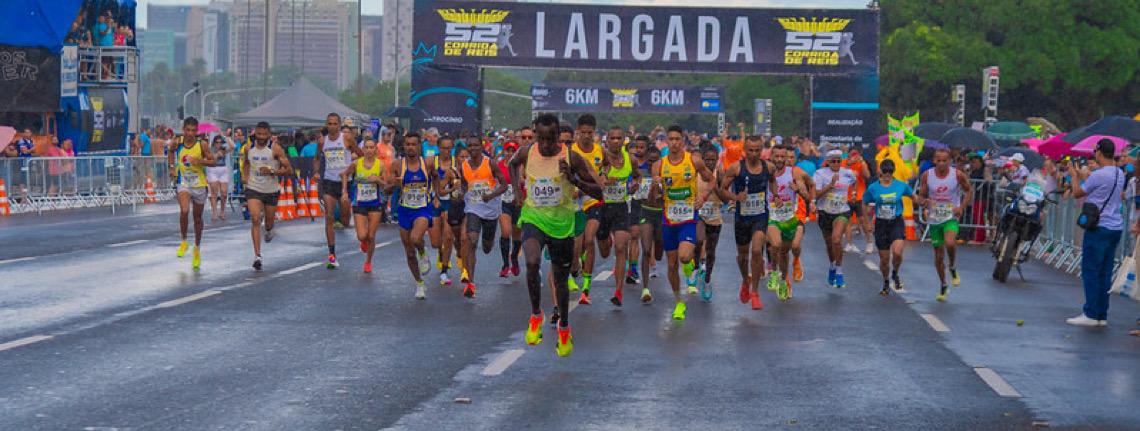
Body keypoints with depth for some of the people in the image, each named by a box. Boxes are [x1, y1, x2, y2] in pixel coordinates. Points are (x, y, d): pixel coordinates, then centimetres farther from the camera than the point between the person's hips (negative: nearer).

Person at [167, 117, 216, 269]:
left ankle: (197, 248, 31)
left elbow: (213, 161, -8)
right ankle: (183, 241, -4)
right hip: (183, 182, 0)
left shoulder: (202, 144, -11)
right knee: (184, 211, -25)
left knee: (197, 218, 12)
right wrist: (172, 167, 7)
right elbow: (171, 151, 17)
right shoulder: (177, 142, -6)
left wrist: (199, 161, -24)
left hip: (199, 184, 0)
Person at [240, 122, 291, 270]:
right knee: (255, 220, -18)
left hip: (271, 191, -1)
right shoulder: (249, 148, 1)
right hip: (253, 189, 1)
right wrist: (244, 176, 7)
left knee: (269, 223, 13)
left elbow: (288, 169, -9)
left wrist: (272, 171, -23)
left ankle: (268, 231, 53)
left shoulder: (275, 149, -10)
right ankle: (257, 255, -18)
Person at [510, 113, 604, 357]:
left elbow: (598, 193, -12)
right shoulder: (527, 153, -6)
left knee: (561, 280, 12)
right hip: (533, 218, 0)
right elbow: (513, 164, 21)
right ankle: (536, 315, -7)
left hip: (562, 224, 0)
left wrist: (574, 179, -27)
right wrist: (517, 184, 6)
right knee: (532, 263, -29)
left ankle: (564, 328, 38)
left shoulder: (571, 158, -14)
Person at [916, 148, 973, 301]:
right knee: (938, 254, 9)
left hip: (951, 218, -2)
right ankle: (943, 286, 28)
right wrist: (923, 202, -21)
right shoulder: (926, 176, -5)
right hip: (934, 219, 2)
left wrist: (961, 207, -10)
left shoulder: (958, 175, -8)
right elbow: (920, 197, 3)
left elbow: (969, 191, 5)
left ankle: (953, 268, -1)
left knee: (950, 243, -31)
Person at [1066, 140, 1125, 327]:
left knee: (1090, 271, -3)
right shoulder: (1120, 174, 10)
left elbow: (1077, 193, -4)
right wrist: (1084, 175, 28)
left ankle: (1091, 314, -5)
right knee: (1105, 273, 10)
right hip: (1116, 227, 8)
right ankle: (1102, 315, 11)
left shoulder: (1098, 175, -16)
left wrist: (1075, 175, 11)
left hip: (1099, 228, -8)